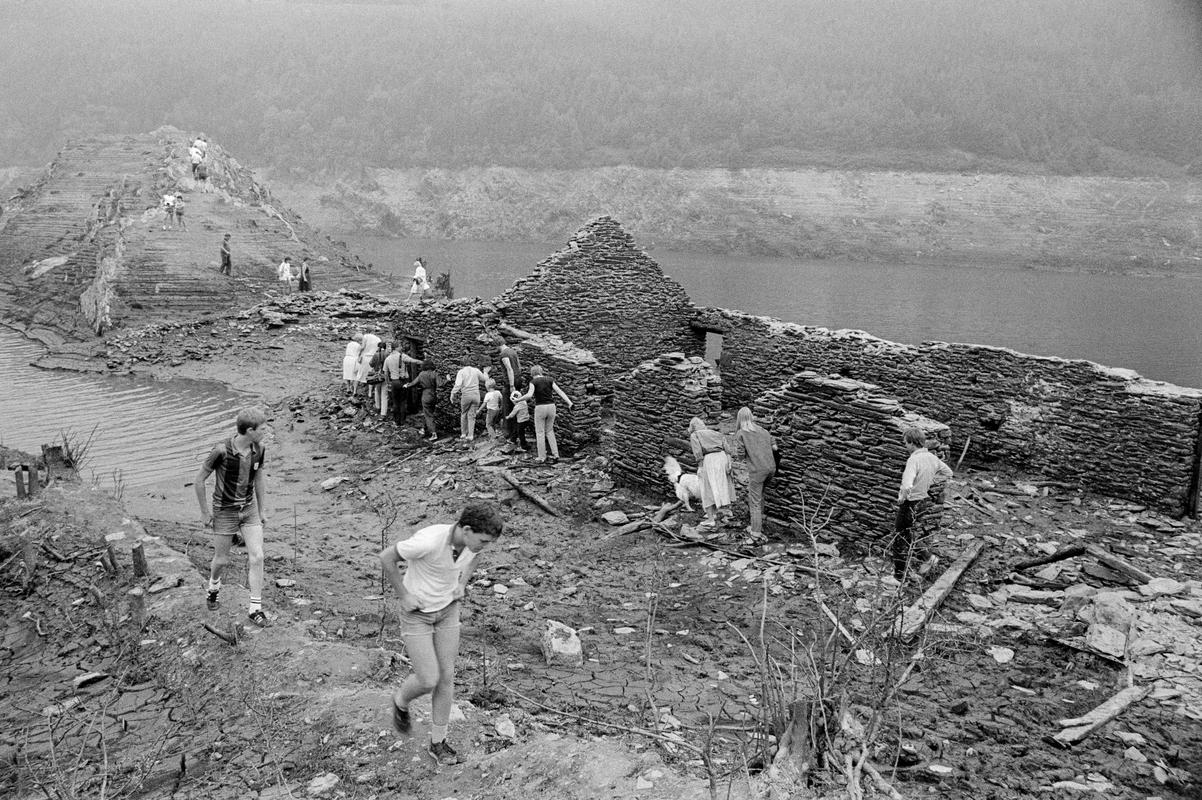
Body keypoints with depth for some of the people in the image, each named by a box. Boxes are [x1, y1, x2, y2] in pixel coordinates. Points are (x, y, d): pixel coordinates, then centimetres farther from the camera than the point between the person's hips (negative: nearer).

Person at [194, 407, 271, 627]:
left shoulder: (259, 450, -8)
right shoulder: (221, 451, -23)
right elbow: (200, 479, -11)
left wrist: (263, 511, 12)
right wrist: (204, 512, -6)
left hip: (249, 509, 4)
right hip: (225, 512, -3)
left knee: (257, 557, -6)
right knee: (221, 560, 9)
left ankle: (255, 608, 3)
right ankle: (213, 587, 44)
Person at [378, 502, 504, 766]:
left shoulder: (474, 538, -17)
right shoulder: (429, 541, -38)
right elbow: (387, 557, -22)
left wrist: (462, 584, -1)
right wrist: (404, 596, -17)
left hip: (447, 609, 5)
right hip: (416, 613, -5)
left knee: (446, 677, 7)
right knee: (428, 681, -5)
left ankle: (438, 743, 24)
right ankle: (401, 700, 31)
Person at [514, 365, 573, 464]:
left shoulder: (533, 382, -4)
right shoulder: (549, 379, 7)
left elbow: (529, 395, -18)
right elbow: (559, 391, -3)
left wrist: (517, 400, -5)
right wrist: (569, 402, -10)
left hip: (540, 408, -4)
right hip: (551, 407, 4)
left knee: (540, 433, 8)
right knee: (549, 431, 19)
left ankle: (542, 458, 9)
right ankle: (555, 454, 10)